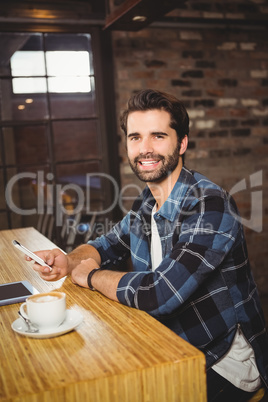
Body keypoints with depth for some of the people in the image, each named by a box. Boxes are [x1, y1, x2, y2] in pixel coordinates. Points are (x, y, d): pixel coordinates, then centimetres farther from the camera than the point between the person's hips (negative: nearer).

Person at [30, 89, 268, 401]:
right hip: (174, 347, 7)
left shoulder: (209, 206, -25)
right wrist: (69, 261, -5)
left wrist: (91, 276, -16)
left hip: (224, 365, -6)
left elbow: (159, 294, -34)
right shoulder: (145, 205, 1)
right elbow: (108, 245, 17)